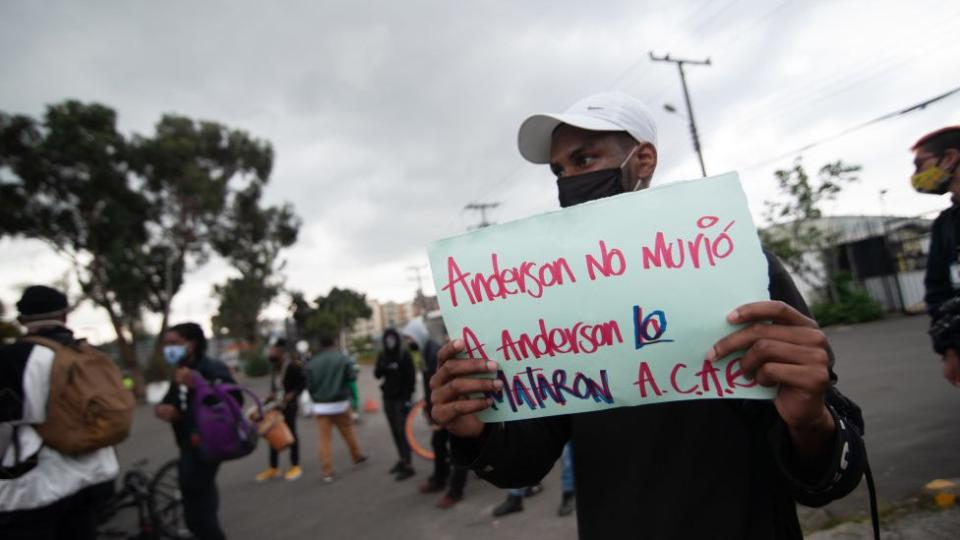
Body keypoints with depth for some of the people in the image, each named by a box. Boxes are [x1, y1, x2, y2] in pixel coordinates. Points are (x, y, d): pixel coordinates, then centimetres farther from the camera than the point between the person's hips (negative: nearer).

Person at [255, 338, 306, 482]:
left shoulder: (292, 365, -16)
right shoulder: (273, 366, 4)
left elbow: (303, 382, -13)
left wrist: (292, 395, -22)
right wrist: (272, 394, 1)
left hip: (289, 404, -7)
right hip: (276, 403, 7)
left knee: (291, 433, 5)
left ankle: (295, 467, 19)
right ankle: (273, 468, 23)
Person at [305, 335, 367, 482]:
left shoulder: (312, 363, -1)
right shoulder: (342, 358, -8)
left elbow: (309, 385, 1)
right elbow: (352, 377, -11)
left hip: (320, 406, 1)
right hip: (340, 403, -1)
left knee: (324, 438, 3)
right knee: (348, 432, 17)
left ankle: (327, 472, 2)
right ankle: (357, 456, 34)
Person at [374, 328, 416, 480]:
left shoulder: (404, 354, -7)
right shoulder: (382, 355, 7)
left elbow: (411, 376, -9)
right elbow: (377, 374, 2)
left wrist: (409, 396, -14)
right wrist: (382, 367, -19)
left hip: (402, 397, -5)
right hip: (388, 397, 5)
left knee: (403, 431, -8)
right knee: (395, 431, 10)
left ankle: (408, 465, -7)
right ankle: (402, 459, 21)